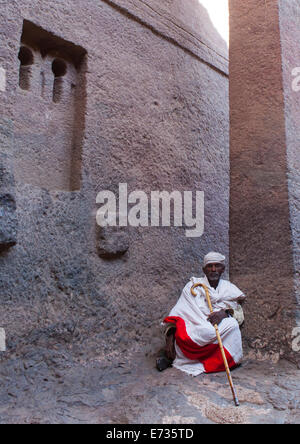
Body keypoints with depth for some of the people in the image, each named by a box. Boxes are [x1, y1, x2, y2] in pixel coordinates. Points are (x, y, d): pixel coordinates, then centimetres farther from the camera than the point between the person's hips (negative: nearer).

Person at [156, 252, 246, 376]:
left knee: (232, 324, -30)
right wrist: (170, 335, -15)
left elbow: (240, 317, 8)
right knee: (208, 331, -37)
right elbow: (178, 311, -1)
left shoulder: (230, 289, 14)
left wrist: (226, 312, -16)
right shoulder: (193, 285, 7)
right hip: (194, 331, -4)